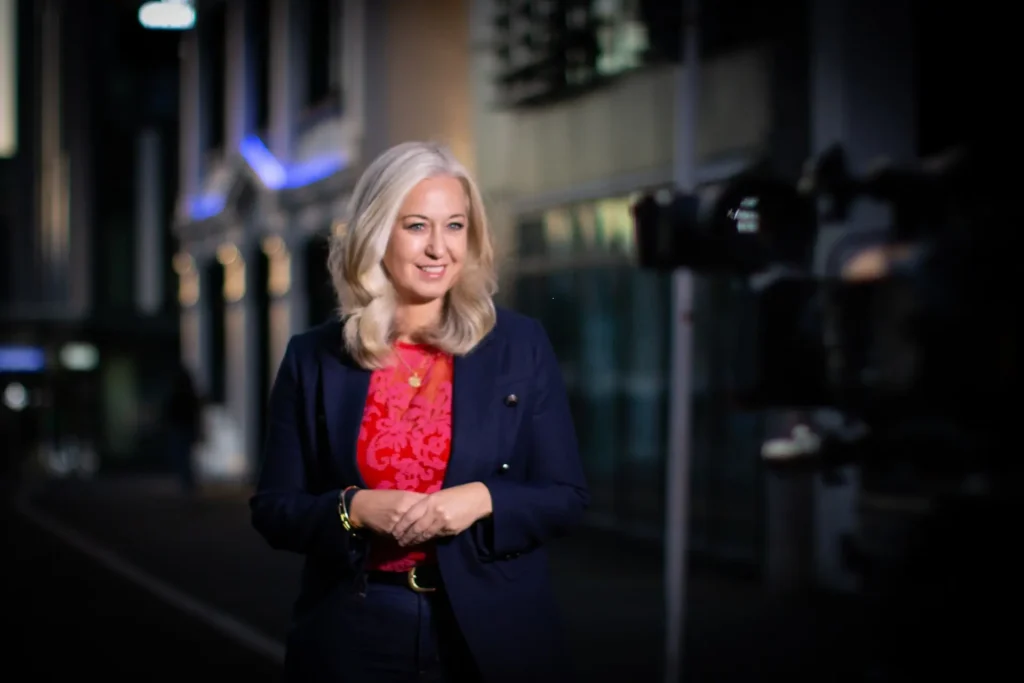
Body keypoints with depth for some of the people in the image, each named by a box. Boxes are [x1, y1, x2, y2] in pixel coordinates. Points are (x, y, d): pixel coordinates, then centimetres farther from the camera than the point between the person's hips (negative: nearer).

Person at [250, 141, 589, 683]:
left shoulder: (521, 346, -1)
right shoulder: (314, 358, 1)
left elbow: (566, 495, 0)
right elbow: (272, 509, 2)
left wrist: (482, 500, -17)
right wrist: (354, 509, -16)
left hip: (493, 636, 0)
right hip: (353, 637, 0)